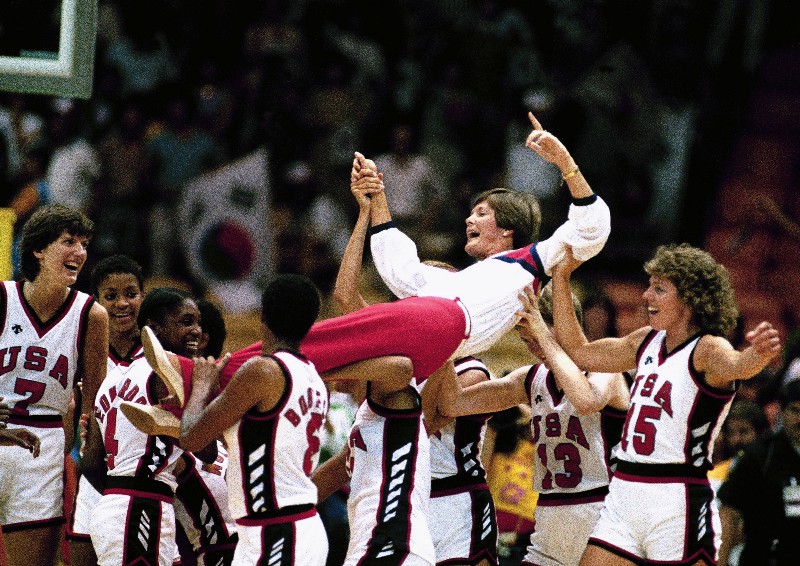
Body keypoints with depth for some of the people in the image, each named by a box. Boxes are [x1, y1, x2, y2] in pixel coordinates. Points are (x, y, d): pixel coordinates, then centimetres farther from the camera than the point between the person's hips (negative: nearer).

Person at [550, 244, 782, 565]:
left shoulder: (708, 349, -10)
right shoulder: (647, 341, 13)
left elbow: (737, 366, -34)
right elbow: (579, 352, 25)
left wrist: (759, 353, -58)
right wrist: (561, 276, 22)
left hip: (678, 503, -7)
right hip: (623, 497, 8)